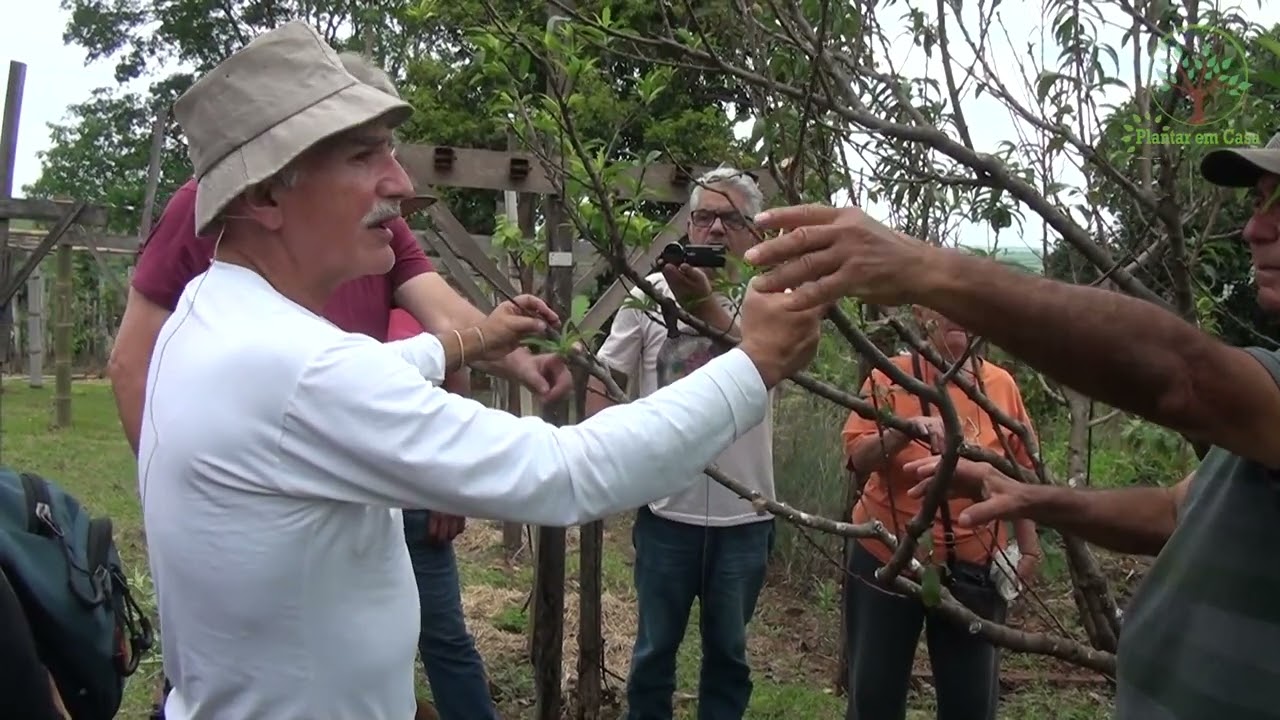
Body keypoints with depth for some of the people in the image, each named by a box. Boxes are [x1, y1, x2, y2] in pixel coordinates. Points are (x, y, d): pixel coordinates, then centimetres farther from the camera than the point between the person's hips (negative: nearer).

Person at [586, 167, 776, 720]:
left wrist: (706, 305, -39)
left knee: (728, 650, 18)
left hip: (744, 513, 0)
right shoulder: (650, 293, -1)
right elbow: (602, 378, 5)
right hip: (667, 508, 1)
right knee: (655, 647, 16)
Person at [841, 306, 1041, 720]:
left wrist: (1029, 547, 9)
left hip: (973, 567, 2)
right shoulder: (891, 377, -6)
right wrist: (904, 431, -29)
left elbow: (1022, 472, 8)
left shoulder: (1001, 384, 1)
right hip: (888, 559, -2)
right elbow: (857, 458, -12)